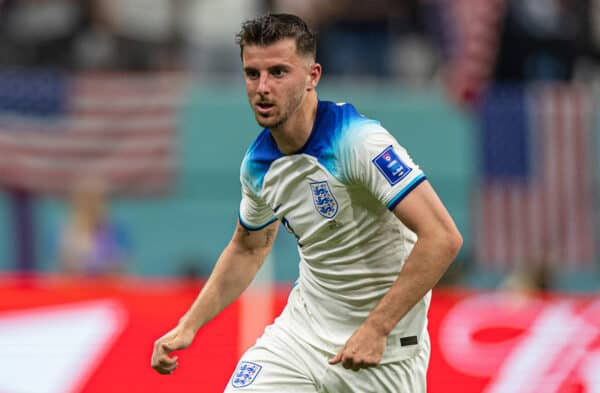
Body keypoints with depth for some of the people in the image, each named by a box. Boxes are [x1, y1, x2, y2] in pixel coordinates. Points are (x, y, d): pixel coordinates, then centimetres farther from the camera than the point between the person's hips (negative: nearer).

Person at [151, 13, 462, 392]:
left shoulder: (359, 141, -22)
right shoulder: (258, 163, 0)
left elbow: (443, 238, -28)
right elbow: (248, 249, 20)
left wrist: (376, 328, -27)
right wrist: (188, 326, 10)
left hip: (384, 350, -5)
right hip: (303, 329, 5)